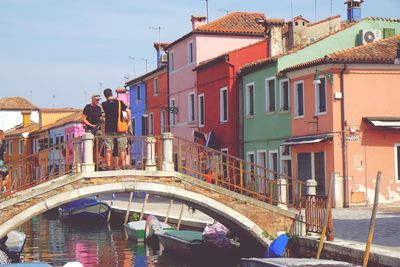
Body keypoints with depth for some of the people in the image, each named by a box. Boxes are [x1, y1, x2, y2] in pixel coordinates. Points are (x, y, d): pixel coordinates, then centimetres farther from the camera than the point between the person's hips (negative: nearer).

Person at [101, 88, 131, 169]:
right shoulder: (119, 102, 0)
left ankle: (108, 165, 0)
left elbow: (103, 116, 5)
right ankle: (123, 165, 1)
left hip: (108, 130, 0)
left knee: (108, 149, 3)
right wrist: (128, 121, 2)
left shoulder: (103, 104, 1)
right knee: (122, 148, 5)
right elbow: (128, 111, -7)